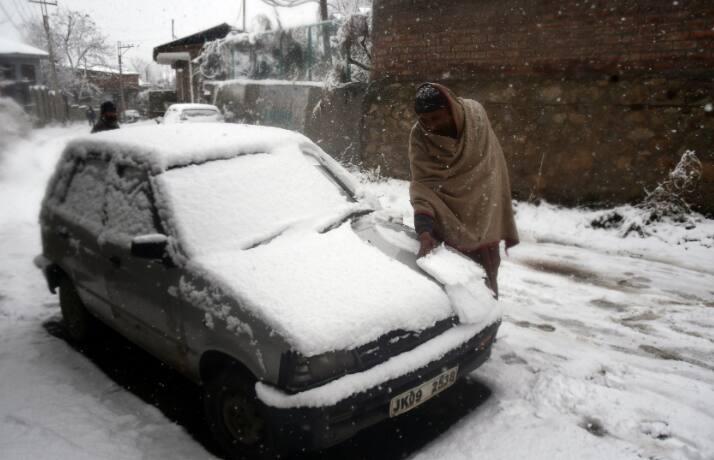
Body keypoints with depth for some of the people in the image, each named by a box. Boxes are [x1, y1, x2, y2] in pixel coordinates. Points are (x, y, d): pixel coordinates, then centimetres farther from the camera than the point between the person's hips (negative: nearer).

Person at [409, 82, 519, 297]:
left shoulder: (475, 115, -9)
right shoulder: (419, 136, -13)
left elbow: (491, 172, -1)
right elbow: (422, 183, -19)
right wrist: (424, 227, -35)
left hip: (483, 223, 1)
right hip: (446, 227, -1)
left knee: (484, 283, 9)